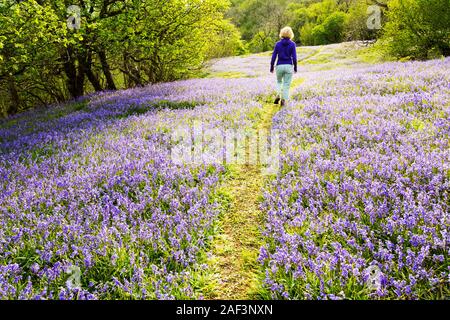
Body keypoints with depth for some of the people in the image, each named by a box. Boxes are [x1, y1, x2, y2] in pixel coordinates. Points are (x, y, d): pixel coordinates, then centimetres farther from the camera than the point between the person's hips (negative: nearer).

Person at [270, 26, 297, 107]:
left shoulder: (278, 44, 0)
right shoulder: (292, 44, -4)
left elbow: (274, 56, -1)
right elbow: (294, 57, -7)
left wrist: (271, 67, 8)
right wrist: (295, 68, 4)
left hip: (279, 66, 1)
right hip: (289, 66, -1)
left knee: (279, 82, 24)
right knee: (286, 85, 7)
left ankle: (278, 95, 2)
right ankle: (283, 100, 1)